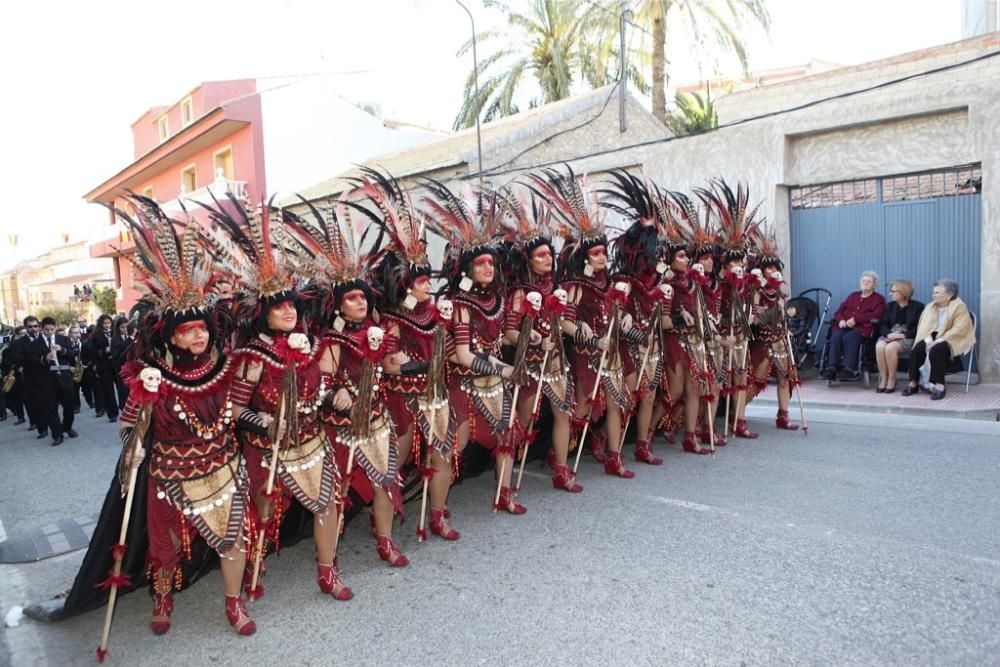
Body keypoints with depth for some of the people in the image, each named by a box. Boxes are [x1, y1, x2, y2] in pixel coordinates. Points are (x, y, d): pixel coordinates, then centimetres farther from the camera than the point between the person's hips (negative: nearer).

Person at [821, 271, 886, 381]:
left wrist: (855, 319, -14)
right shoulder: (853, 296, 29)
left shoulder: (878, 299, 14)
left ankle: (848, 369, -44)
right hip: (845, 326, 4)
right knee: (836, 336, -31)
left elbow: (876, 315, -5)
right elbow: (839, 311, 22)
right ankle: (832, 367, -41)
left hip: (862, 328, -4)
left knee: (849, 337, -36)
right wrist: (841, 320, -3)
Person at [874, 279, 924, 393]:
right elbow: (882, 324, 10)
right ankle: (883, 379, -23)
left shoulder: (917, 306, 4)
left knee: (890, 348, -36)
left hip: (908, 338, -4)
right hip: (890, 335, 4)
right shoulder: (889, 306, 18)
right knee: (879, 346, -32)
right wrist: (888, 333, -11)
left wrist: (903, 335, -18)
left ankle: (892, 380, -20)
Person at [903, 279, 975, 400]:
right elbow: (924, 326, 5)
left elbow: (958, 330, -17)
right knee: (916, 349, -24)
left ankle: (939, 386, -32)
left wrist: (938, 341, -24)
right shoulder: (930, 306, 13)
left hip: (953, 340, -6)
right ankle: (913, 383, -21)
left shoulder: (959, 307, -6)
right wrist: (928, 340, -15)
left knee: (936, 350, -35)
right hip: (933, 338, 6)